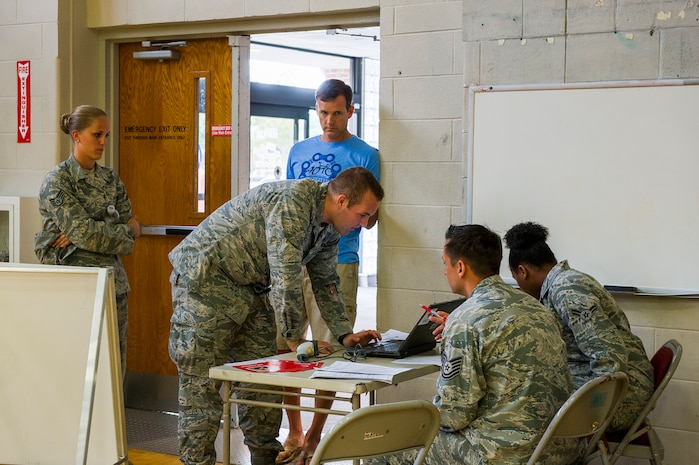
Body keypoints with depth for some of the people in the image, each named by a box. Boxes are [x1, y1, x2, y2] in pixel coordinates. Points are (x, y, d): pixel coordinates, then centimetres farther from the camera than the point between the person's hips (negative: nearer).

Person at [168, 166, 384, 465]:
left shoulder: (329, 227, 4)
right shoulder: (294, 202, -27)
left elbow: (325, 281, 14)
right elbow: (285, 276, -30)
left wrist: (345, 335, 4)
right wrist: (294, 339, -24)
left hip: (251, 288, 9)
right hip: (205, 276, -9)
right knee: (203, 381, -7)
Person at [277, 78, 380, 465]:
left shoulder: (365, 155, 3)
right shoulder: (299, 151, 15)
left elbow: (369, 217, 1)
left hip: (337, 263, -4)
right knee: (284, 345, 3)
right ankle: (294, 433, 16)